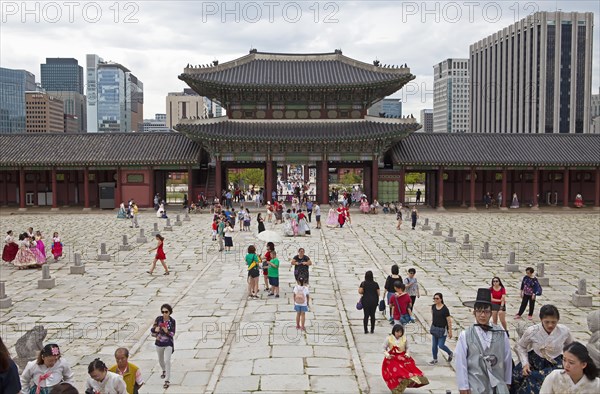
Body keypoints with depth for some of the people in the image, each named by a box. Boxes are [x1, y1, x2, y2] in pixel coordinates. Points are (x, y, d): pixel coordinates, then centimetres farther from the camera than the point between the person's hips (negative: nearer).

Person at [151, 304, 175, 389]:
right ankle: (164, 371, 55)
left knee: (167, 361, -14)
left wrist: (167, 331, -29)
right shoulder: (158, 319, -12)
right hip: (159, 343, 3)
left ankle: (167, 380, -5)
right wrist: (155, 330, -30)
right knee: (160, 360, 23)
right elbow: (152, 330, -7)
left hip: (168, 344, -3)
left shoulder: (172, 321, -13)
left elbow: (172, 334, -10)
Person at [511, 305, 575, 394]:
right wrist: (525, 363, -10)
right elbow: (520, 346, 2)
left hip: (555, 365, 0)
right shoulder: (532, 331, -15)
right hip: (534, 363, 0)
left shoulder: (564, 331, -12)